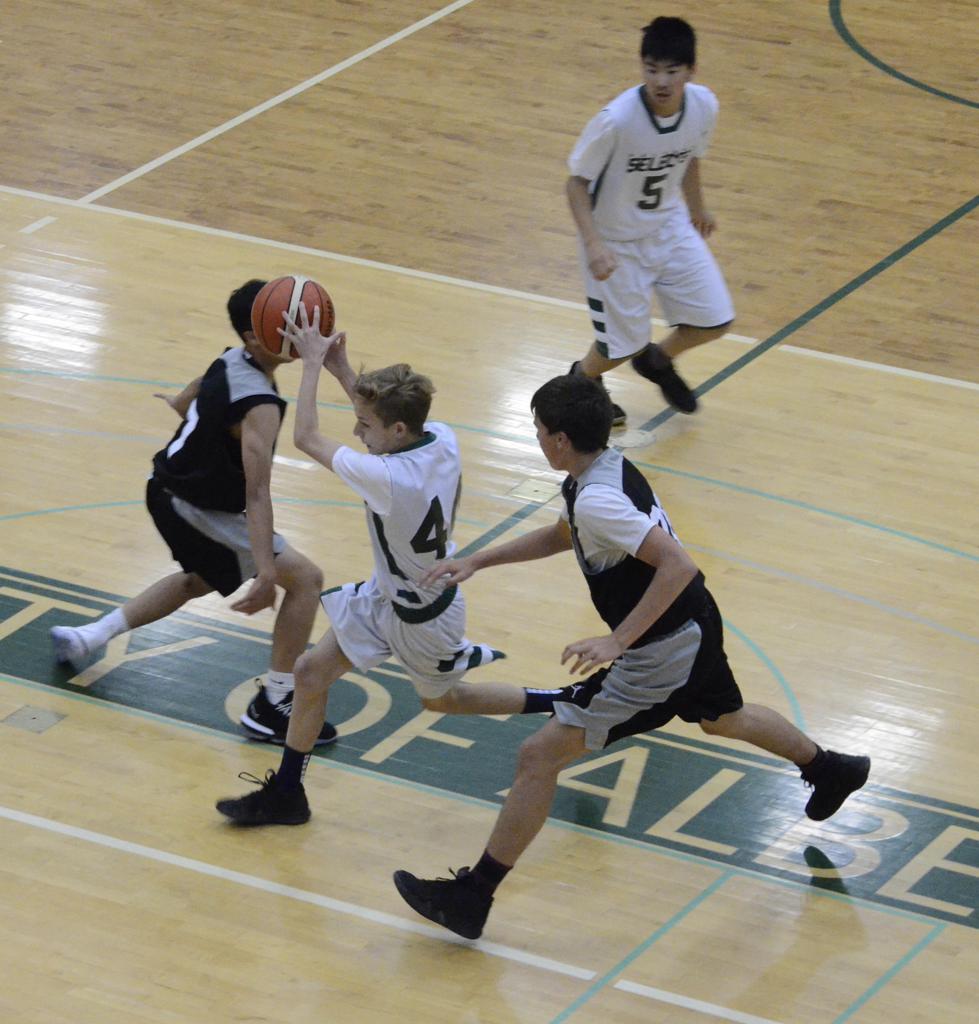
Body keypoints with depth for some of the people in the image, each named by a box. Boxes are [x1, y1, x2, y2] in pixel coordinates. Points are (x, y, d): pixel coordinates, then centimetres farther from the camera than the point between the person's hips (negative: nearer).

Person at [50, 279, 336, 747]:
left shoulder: (230, 360, -2)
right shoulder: (260, 406, -29)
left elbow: (184, 405, 19)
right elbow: (257, 494, -39)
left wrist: (181, 405, 41)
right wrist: (265, 571, -46)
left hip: (168, 488, 10)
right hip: (196, 511, -10)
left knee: (202, 579, 36)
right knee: (305, 578, -7)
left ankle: (86, 637, 39)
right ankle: (271, 707, -4)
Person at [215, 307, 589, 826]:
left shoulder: (388, 478, -39)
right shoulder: (442, 439, -18)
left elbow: (307, 438, -28)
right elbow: (386, 417, 8)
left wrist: (313, 362, -20)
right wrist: (342, 369, -3)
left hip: (419, 616, -8)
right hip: (386, 593, 8)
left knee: (441, 700, 20)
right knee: (312, 672, 9)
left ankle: (567, 703, 34)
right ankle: (284, 793, 21)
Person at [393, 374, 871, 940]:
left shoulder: (596, 499, -26)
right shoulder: (611, 466, 4)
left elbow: (678, 565, -33)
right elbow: (561, 535, 22)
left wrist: (617, 641, -35)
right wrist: (476, 561, 16)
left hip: (661, 651, -10)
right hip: (697, 626, 10)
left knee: (541, 755, -7)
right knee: (725, 719, 38)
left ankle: (471, 898, -3)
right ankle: (832, 770, 60)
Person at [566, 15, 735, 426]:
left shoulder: (704, 106, -17)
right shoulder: (617, 120, -34)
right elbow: (577, 181, -21)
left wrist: (697, 207, 22)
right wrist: (593, 244, -32)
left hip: (670, 227, 5)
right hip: (616, 242, -5)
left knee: (715, 321, 6)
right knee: (625, 343, 6)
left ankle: (657, 361, 39)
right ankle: (583, 378, 43)